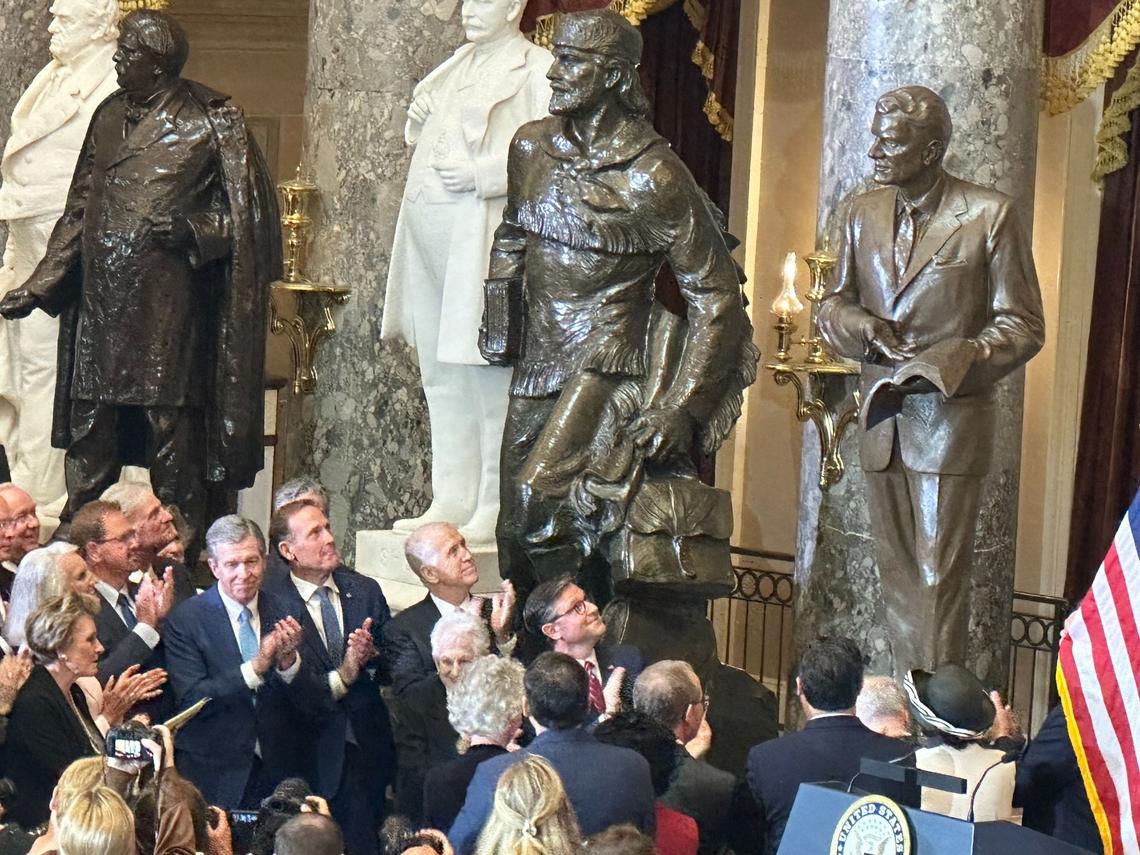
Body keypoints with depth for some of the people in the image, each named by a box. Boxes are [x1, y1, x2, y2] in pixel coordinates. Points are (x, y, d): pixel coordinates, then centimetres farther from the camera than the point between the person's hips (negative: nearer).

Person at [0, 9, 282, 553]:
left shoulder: (209, 122, -4)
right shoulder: (109, 117, 13)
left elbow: (245, 213, -3)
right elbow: (80, 210, 18)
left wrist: (188, 228, -18)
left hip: (166, 299, -5)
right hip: (102, 299, 5)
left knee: (169, 423, -3)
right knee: (90, 426, 6)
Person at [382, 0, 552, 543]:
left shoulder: (537, 70, -6)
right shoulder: (457, 66, 19)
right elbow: (419, 132, 32)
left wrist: (482, 176, -19)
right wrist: (417, 120, 10)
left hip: (479, 243, -9)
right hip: (428, 240, 9)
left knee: (487, 376, -7)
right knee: (441, 378, 12)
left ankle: (495, 511, -2)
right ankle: (451, 502, 20)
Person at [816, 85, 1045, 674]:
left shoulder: (989, 215, -6)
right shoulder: (864, 213, 11)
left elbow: (1022, 325, -4)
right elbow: (834, 304, 19)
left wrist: (944, 365, -17)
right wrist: (862, 328, -6)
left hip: (950, 417, -5)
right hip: (881, 417, 5)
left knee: (940, 573, -6)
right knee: (894, 570, 9)